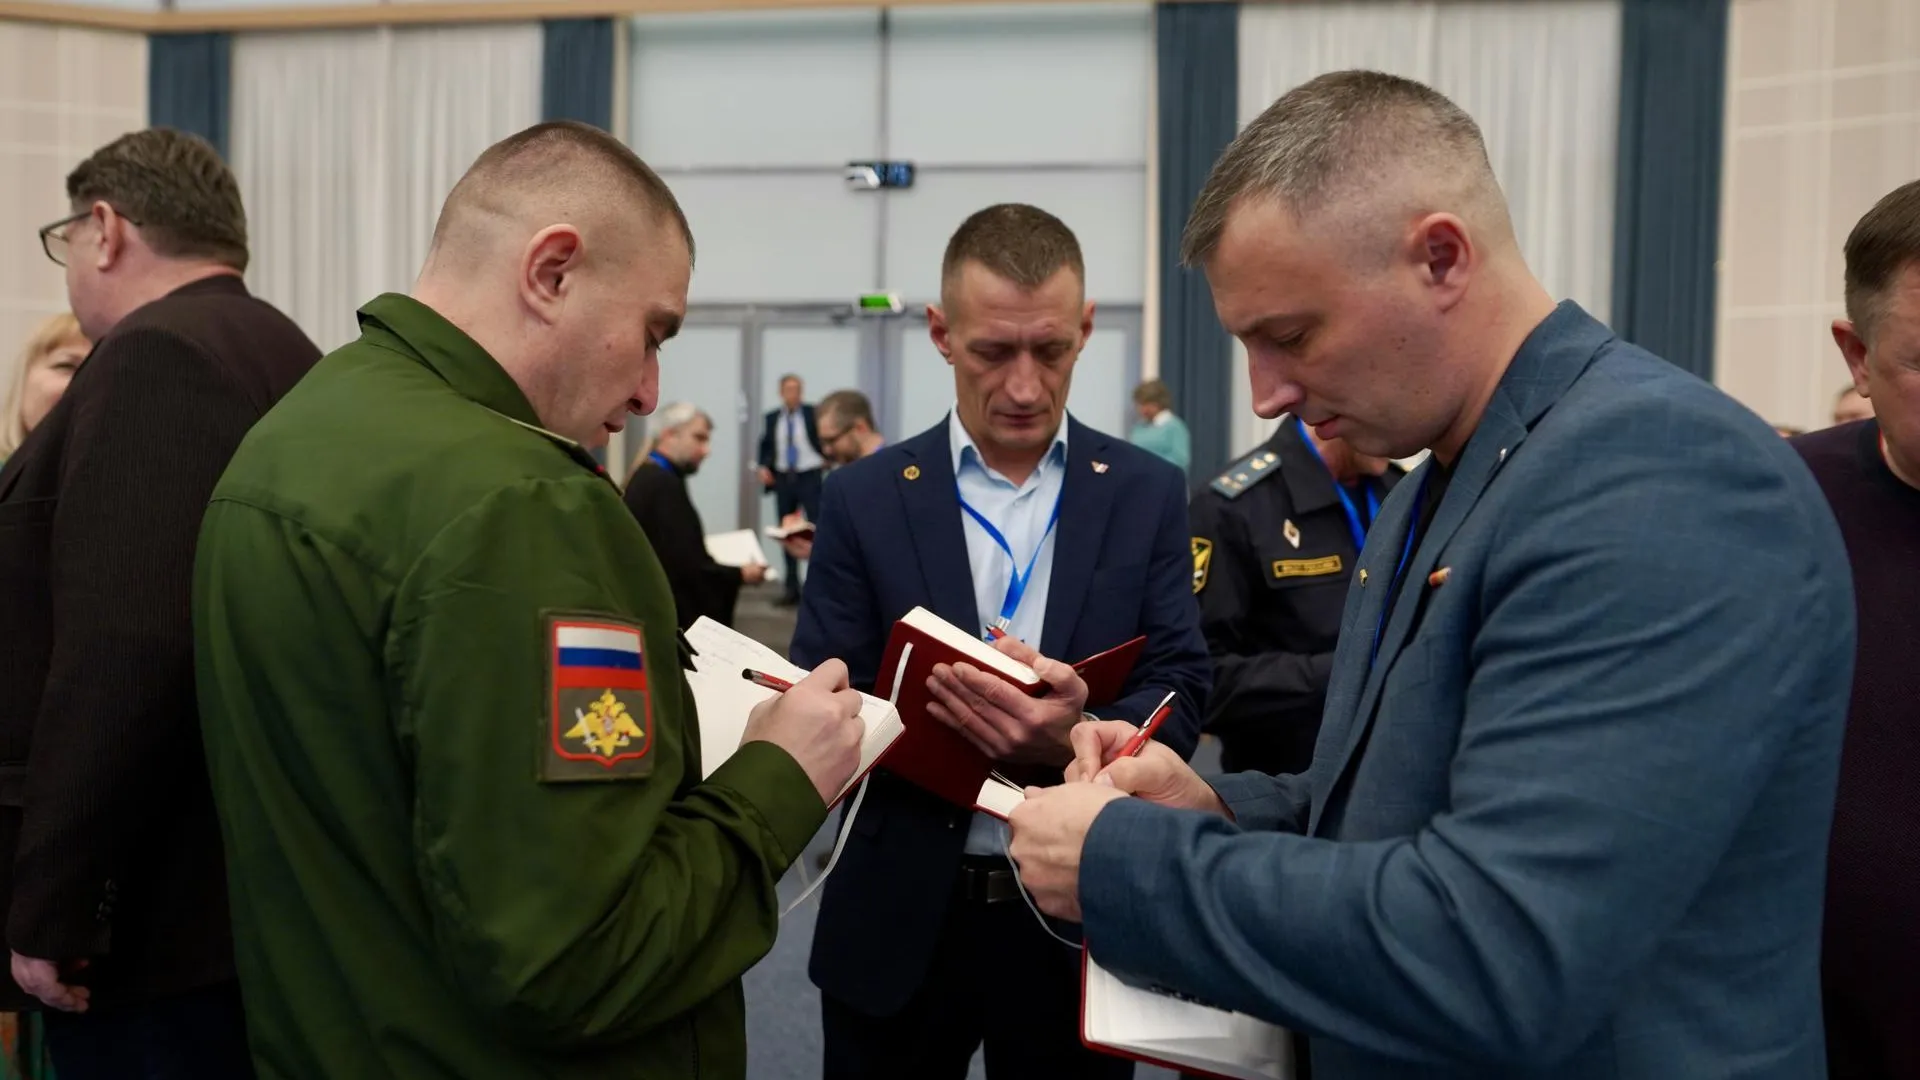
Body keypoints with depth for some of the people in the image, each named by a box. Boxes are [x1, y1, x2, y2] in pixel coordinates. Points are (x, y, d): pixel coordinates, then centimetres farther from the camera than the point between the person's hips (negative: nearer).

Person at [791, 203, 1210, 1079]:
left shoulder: (1148, 495, 1)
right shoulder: (864, 499, -1)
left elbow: (1180, 694, -5)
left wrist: (1077, 739, -26)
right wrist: (925, 723, -25)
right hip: (899, 923, 0)